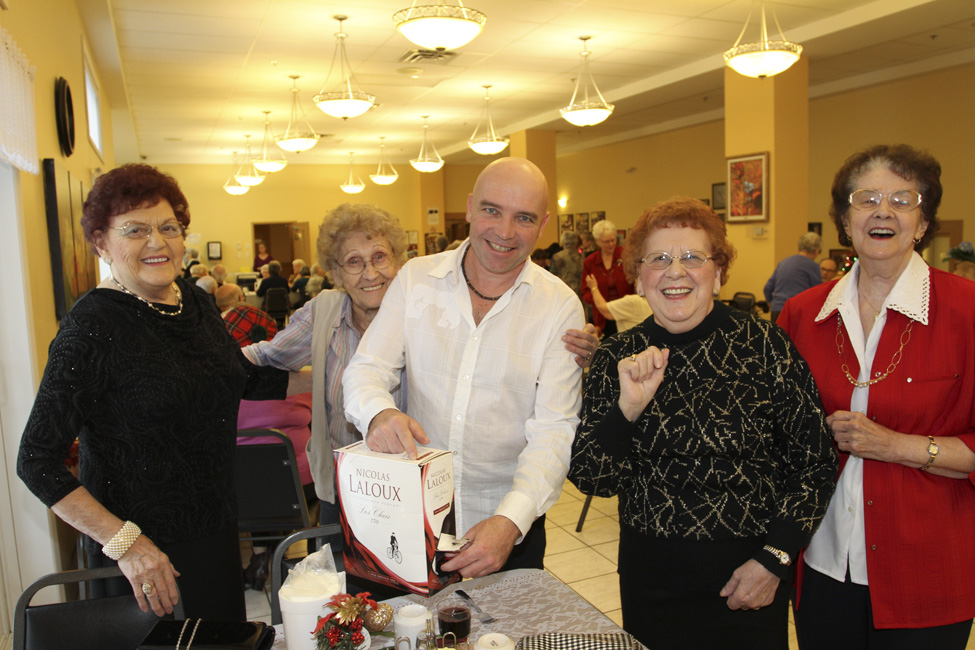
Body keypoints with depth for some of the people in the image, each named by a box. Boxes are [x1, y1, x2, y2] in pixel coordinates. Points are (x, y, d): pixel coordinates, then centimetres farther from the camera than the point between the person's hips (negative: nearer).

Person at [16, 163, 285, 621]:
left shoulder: (196, 301, 2)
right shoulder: (92, 326, -18)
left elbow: (243, 378, 17)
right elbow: (37, 462, -17)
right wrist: (124, 541, -21)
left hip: (217, 529, 7)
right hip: (147, 552, -6)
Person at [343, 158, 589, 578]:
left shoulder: (561, 307, -9)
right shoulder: (416, 279, -3)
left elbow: (553, 429, -13)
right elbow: (367, 368, -4)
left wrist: (510, 520, -28)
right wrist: (379, 413, -28)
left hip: (508, 519, -1)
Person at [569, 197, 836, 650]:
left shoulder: (765, 346, -11)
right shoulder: (616, 359, -5)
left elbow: (815, 464, -5)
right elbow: (590, 479, -7)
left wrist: (774, 560, -9)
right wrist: (627, 408, -22)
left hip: (748, 580, -1)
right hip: (649, 576, 2)